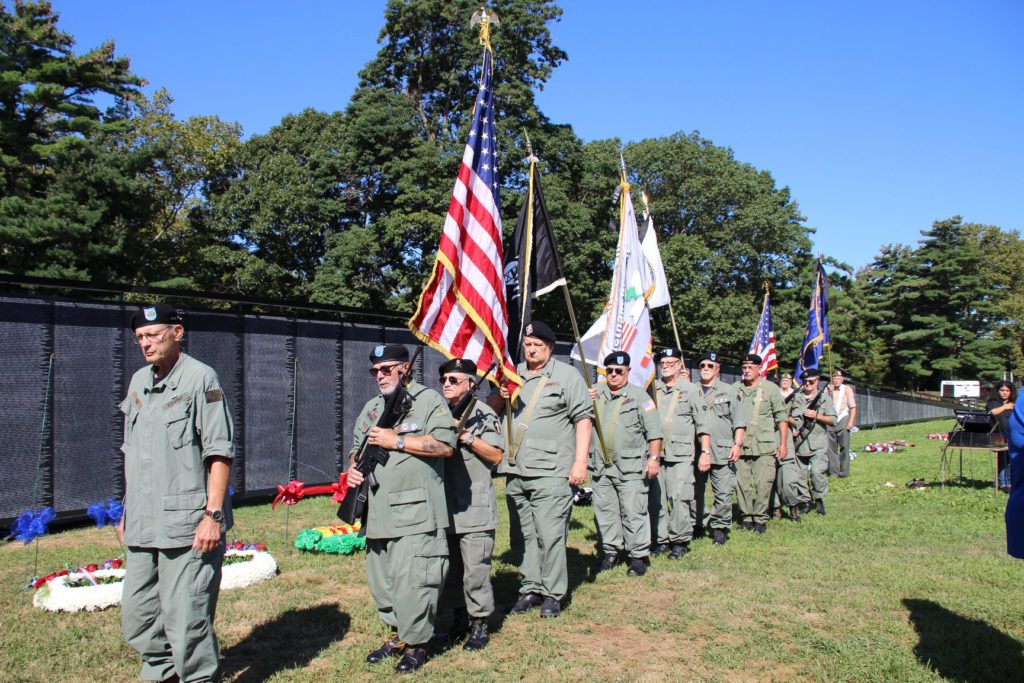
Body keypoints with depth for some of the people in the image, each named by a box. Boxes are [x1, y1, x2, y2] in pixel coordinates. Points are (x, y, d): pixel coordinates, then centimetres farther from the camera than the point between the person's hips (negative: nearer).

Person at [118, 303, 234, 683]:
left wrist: (213, 514, -18)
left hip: (187, 524, -7)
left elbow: (219, 452, -12)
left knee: (186, 622, -3)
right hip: (141, 527, 8)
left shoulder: (200, 378, -8)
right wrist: (127, 510, 20)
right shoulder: (139, 382, 14)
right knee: (136, 617, 15)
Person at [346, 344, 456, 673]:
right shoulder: (372, 408, 19)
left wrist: (396, 440, -13)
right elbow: (357, 446, 26)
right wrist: (353, 468, 3)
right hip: (378, 512, 7)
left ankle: (415, 643, 10)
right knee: (380, 580, 14)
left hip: (415, 513, -7)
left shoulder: (429, 400, -3)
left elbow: (445, 445, -14)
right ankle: (398, 633, 30)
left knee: (412, 581, -6)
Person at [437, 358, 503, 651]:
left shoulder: (483, 413, -5)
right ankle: (458, 618, 30)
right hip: (444, 505, 6)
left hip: (475, 507, -6)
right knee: (449, 568, 15)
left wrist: (465, 436, -15)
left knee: (475, 570, -3)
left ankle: (480, 625, 10)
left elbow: (496, 455, -8)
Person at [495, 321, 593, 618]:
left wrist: (580, 462, -11)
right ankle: (531, 589, 21)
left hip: (549, 471, -5)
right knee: (525, 534, 11)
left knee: (550, 534, -6)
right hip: (514, 470, 6)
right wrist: (500, 396, 1)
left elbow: (583, 419, -4)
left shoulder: (567, 375, 1)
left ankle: (552, 593, 7)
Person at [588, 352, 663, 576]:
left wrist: (654, 458, -8)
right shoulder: (594, 393, 14)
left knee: (633, 512, -4)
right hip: (600, 466, 4)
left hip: (630, 467, -4)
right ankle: (611, 552, 21)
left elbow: (653, 430, 0)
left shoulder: (638, 395, 4)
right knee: (604, 511, 10)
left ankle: (638, 556, 4)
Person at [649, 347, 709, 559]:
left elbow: (702, 424, 4)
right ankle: (661, 539, 16)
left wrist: (705, 451, -2)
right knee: (657, 499, 6)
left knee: (679, 497, -6)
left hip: (680, 454, -3)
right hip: (655, 453, 3)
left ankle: (680, 541, 6)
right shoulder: (653, 389, 12)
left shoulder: (690, 390, 5)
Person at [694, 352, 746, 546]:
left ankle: (719, 528, 10)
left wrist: (737, 444, -5)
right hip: (695, 451, 2)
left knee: (723, 493, -3)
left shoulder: (728, 391, 8)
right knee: (694, 492, 8)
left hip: (722, 452, -2)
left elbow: (738, 421, 5)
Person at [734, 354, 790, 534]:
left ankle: (760, 518, 10)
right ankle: (747, 517, 17)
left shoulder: (770, 388, 3)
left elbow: (782, 417, 4)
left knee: (763, 484, -3)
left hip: (764, 446, -2)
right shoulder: (735, 389, 9)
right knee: (742, 484, 5)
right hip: (740, 445, 2)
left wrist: (783, 443, -1)